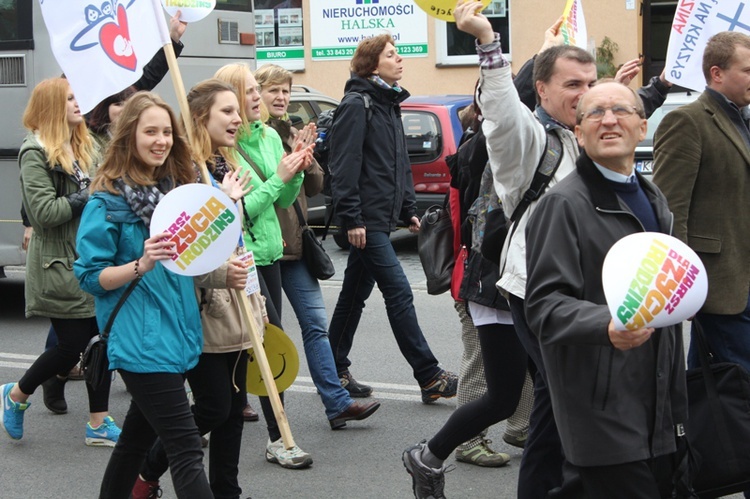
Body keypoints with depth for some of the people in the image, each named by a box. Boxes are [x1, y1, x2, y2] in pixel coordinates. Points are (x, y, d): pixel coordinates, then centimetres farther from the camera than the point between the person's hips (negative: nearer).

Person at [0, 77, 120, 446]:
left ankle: (99, 424, 12)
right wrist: (88, 198, -17)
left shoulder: (84, 147, 15)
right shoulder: (35, 153, -11)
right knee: (73, 343, -3)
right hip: (59, 264, -7)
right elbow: (44, 211, -19)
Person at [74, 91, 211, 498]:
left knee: (140, 434, 18)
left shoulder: (177, 187, 11)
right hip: (140, 341, -7)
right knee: (187, 449, -10)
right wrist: (141, 265, -24)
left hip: (179, 335, 7)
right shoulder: (107, 200, -9)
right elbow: (91, 277, -9)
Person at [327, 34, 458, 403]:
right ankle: (430, 378, -8)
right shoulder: (357, 105, -11)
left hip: (383, 217, 9)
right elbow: (344, 166, -17)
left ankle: (335, 372, 21)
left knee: (355, 294, 13)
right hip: (366, 220, -9)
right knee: (398, 293, -9)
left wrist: (408, 210, 19)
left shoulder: (389, 105, 18)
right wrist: (351, 218, -21)